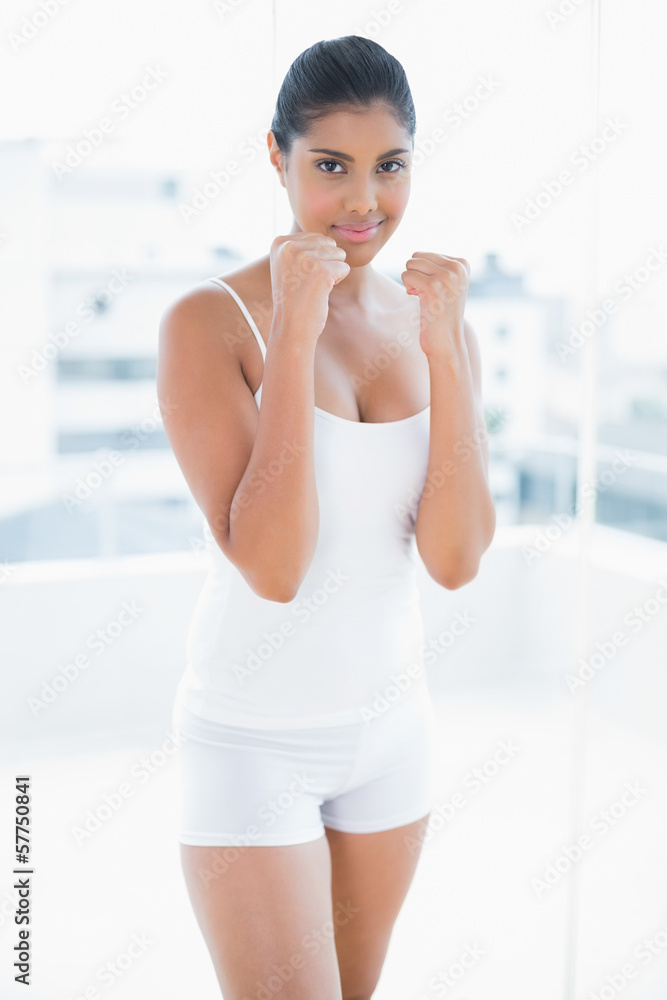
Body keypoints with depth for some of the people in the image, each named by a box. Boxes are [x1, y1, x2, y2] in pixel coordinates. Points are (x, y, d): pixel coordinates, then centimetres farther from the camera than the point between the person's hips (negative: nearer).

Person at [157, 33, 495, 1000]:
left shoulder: (435, 325, -1)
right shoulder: (209, 322, -15)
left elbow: (456, 560, -10)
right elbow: (270, 566, -24)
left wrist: (444, 350, -19)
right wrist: (295, 336, -27)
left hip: (392, 724, 5)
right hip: (253, 736, -5)